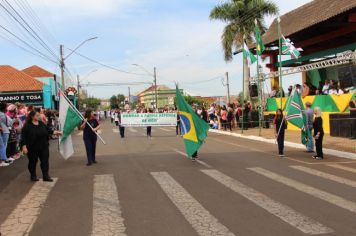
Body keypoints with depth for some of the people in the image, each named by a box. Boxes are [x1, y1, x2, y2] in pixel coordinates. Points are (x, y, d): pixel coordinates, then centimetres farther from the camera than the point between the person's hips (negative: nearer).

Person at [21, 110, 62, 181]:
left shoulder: (41, 123, 6)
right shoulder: (27, 126, -11)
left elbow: (48, 130, 14)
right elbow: (23, 137, -12)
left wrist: (55, 132, 1)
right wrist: (24, 146, -17)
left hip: (44, 147, 5)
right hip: (33, 148, -4)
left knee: (45, 161, 3)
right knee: (33, 162, 9)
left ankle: (46, 176, 8)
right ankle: (33, 176, 24)